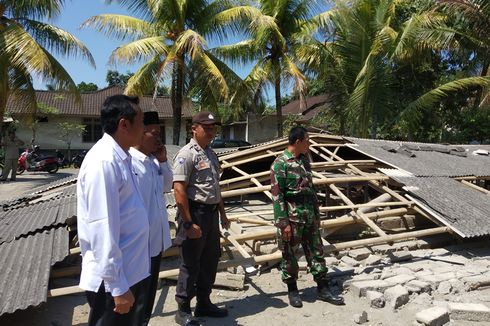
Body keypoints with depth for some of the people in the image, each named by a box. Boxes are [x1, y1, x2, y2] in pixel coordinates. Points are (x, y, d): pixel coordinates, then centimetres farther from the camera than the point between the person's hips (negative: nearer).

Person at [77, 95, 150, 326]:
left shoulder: (121, 158, 7)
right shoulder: (104, 162, -23)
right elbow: (103, 230, -25)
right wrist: (117, 286, -22)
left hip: (132, 273, 9)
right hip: (114, 280, -9)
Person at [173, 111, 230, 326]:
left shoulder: (211, 154, 13)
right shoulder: (187, 154, -14)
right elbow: (179, 190, -21)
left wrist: (222, 213, 22)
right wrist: (189, 223, -23)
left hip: (211, 213, 9)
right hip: (194, 213, -9)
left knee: (210, 260, 18)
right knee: (191, 264, 3)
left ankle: (204, 303, 35)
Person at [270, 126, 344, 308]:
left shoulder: (304, 160, 10)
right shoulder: (280, 164, -14)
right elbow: (277, 195, -17)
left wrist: (317, 213, 17)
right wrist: (284, 223, -19)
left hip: (310, 216, 7)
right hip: (292, 218, -7)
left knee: (316, 251, 12)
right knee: (289, 254, 7)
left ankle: (323, 289, 25)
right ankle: (292, 290, 24)